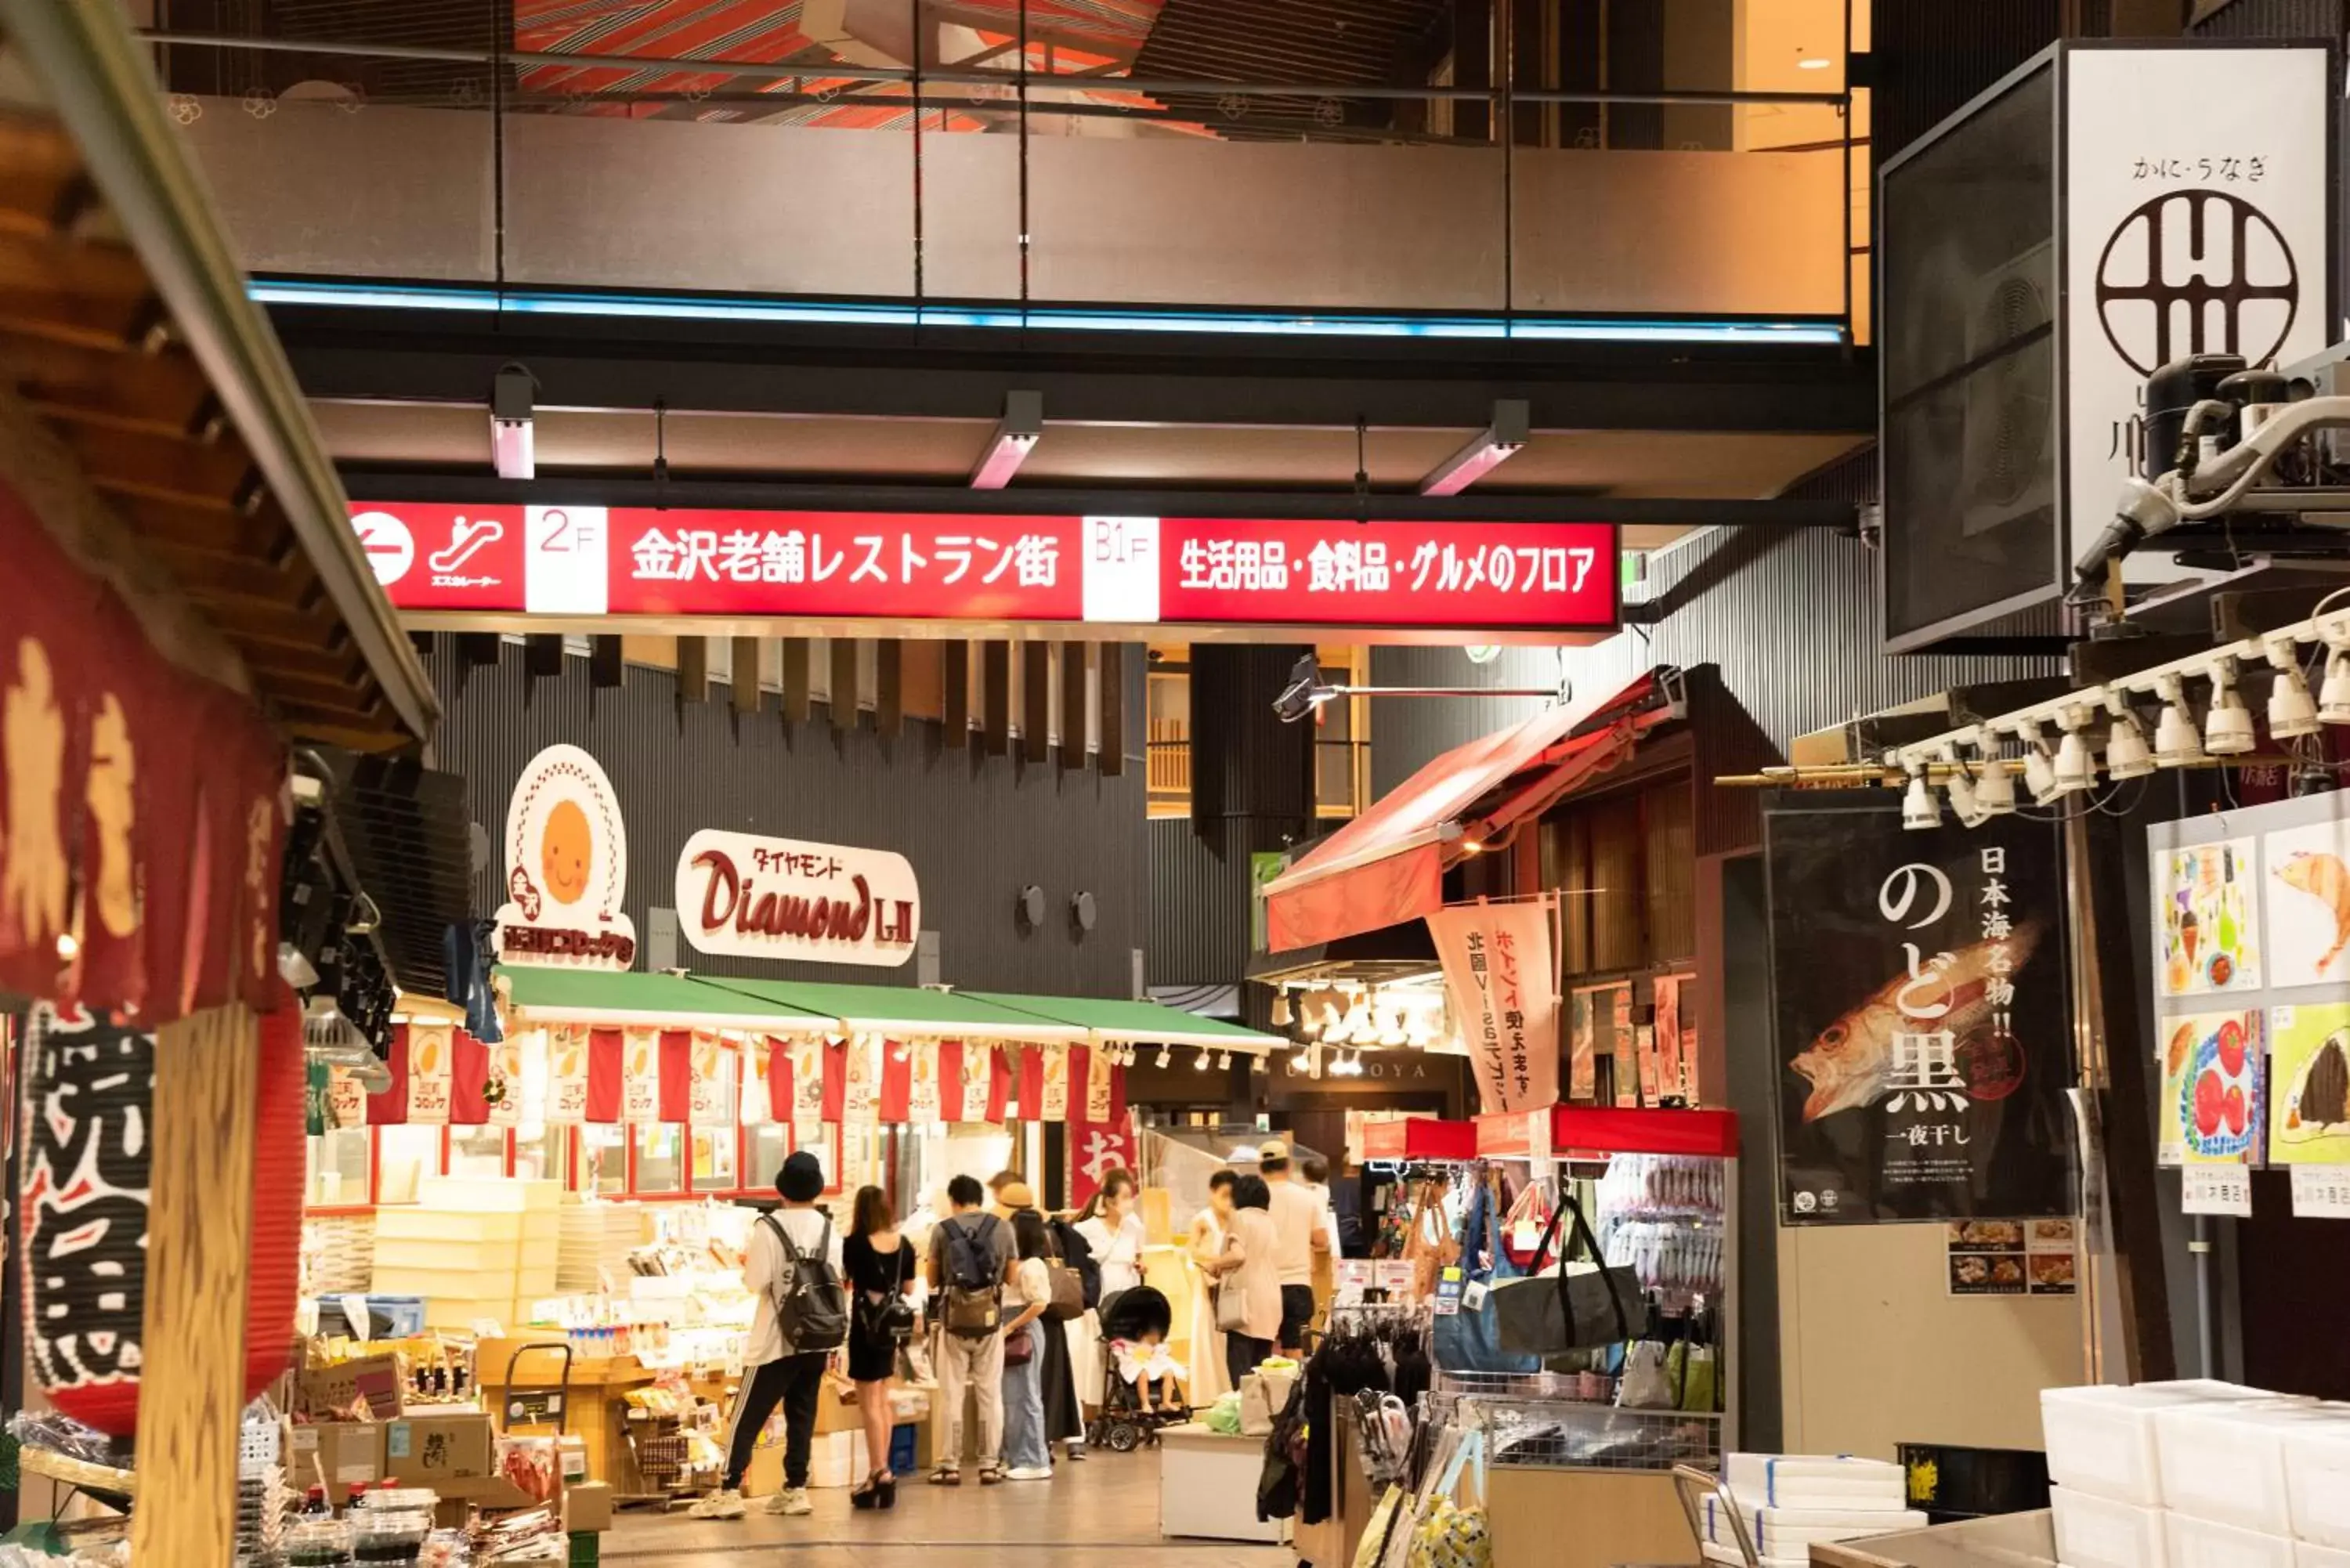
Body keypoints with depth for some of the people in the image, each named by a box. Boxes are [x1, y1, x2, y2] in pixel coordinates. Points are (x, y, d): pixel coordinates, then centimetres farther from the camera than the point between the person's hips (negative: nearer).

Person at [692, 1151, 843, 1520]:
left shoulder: (769, 1227, -11)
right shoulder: (829, 1230, 4)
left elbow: (756, 1282, -14)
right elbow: (836, 1281, 7)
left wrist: (748, 1265, 5)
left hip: (777, 1339, -5)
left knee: (746, 1417, 0)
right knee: (802, 1416, 10)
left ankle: (729, 1492, -3)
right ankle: (796, 1490, 8)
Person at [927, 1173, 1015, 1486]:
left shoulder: (942, 1230, -4)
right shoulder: (1002, 1228, 1)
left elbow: (933, 1280, 2)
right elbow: (1010, 1276, 7)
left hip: (954, 1318, -1)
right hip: (989, 1318, 1)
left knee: (952, 1395, 5)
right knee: (990, 1393, 8)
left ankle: (950, 1464, 5)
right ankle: (990, 1464, 8)